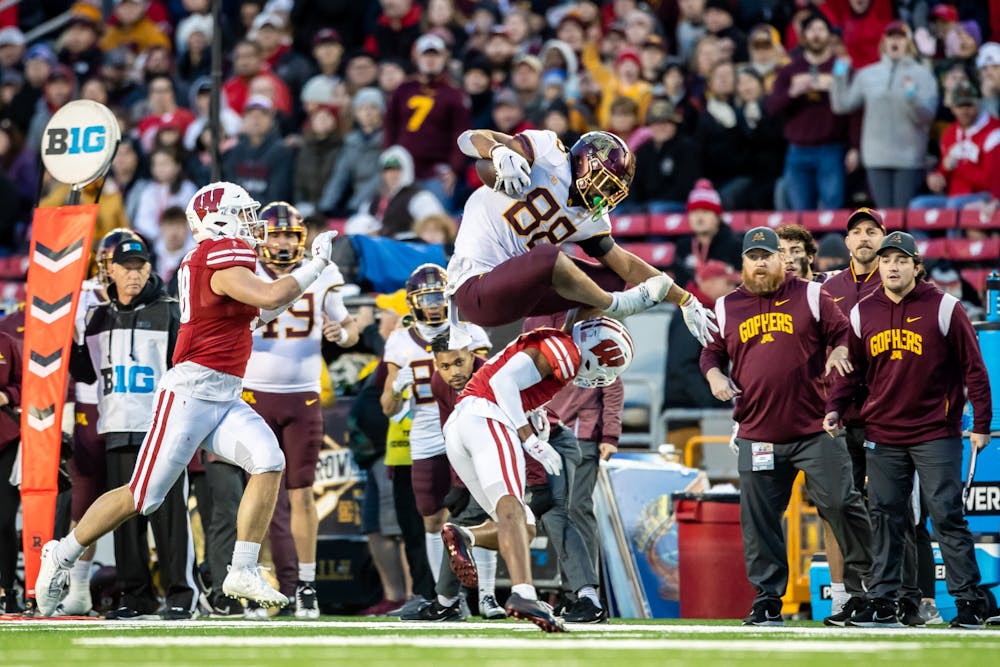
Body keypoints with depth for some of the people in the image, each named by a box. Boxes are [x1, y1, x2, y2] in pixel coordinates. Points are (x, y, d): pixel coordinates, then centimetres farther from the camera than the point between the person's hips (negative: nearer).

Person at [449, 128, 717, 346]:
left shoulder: (589, 220, 10)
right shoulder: (549, 153, -8)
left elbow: (627, 266, 15)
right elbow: (471, 139, -12)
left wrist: (686, 301, 14)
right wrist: (502, 153, -34)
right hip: (474, 290, -8)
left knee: (611, 278, 7)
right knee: (550, 258, -33)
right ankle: (612, 304, -8)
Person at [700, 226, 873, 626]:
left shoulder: (810, 297, 6)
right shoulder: (726, 307, 12)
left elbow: (843, 333, 5)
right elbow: (711, 352, 19)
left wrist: (839, 353, -16)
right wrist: (715, 375, -1)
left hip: (815, 429, -2)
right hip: (758, 437, 2)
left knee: (839, 502, -7)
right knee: (759, 518, 1)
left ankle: (868, 579, 8)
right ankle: (768, 601, 9)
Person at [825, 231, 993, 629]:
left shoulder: (943, 308, -5)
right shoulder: (863, 313, 6)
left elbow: (973, 367, -3)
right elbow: (852, 368, 16)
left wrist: (981, 424, -6)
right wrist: (835, 408, 2)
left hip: (935, 434, -4)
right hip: (882, 435, 4)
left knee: (947, 517, -5)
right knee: (885, 520, 5)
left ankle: (969, 601, -2)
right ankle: (882, 602, 10)